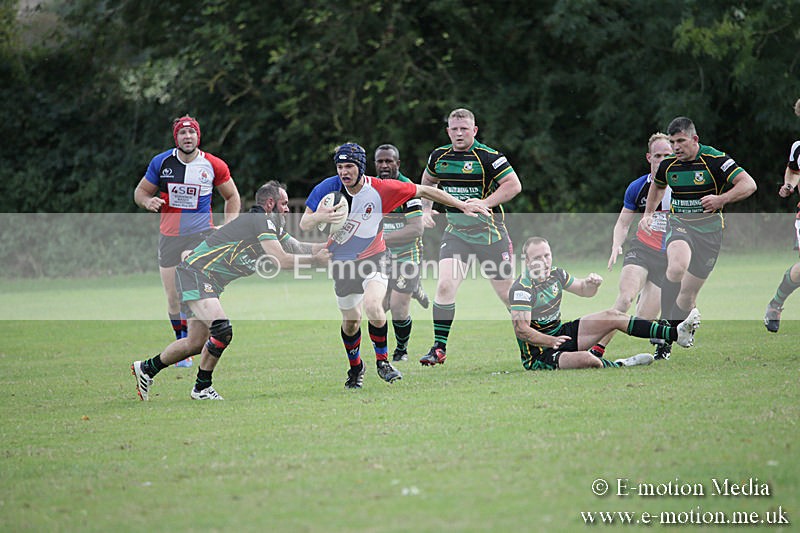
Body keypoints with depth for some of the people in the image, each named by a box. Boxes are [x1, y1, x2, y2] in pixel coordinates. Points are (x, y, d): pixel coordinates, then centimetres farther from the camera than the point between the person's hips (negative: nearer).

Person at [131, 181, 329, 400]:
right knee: (222, 329, -23)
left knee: (196, 343, 11)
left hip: (209, 282, 10)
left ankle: (146, 368, 29)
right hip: (194, 273, -10)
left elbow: (298, 248, 20)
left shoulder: (273, 226, 14)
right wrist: (315, 259, -14)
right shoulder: (261, 220, -17)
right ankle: (202, 388, -9)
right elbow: (280, 260, -24)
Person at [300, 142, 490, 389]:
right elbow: (303, 224, -10)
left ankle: (382, 361, -5)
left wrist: (463, 205, -5)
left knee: (373, 306, -27)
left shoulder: (381, 189, -18)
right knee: (351, 320, 9)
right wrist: (319, 217, -34)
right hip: (342, 262, 2)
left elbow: (424, 191, -7)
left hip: (372, 257, -2)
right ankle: (355, 369, 36)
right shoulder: (327, 188, -15)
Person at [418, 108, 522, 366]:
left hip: (490, 233, -3)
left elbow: (514, 185, -14)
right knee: (445, 285, -15)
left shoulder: (488, 157, -13)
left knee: (507, 292, 3)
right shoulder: (439, 157, 4)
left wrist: (485, 203, -22)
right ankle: (439, 348, -8)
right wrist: (426, 210, 10)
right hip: (455, 232, 3)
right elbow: (427, 182, 23)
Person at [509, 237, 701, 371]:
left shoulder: (555, 273, 3)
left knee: (613, 316, 4)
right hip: (539, 355, -9)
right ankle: (619, 366, -11)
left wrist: (592, 284, -5)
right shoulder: (522, 289, -23)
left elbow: (583, 290, 17)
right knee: (586, 359, -39)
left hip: (560, 334, 9)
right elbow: (521, 330, -29)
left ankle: (676, 333, 5)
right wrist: (551, 341, -33)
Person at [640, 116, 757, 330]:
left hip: (708, 229, -1)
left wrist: (721, 199, -29)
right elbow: (657, 186, 27)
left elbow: (749, 184, -17)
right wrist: (648, 214, 19)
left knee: (689, 293, 1)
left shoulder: (715, 159, -12)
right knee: (677, 267, -33)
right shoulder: (667, 164, 2)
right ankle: (665, 321, -24)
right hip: (679, 224, 1)